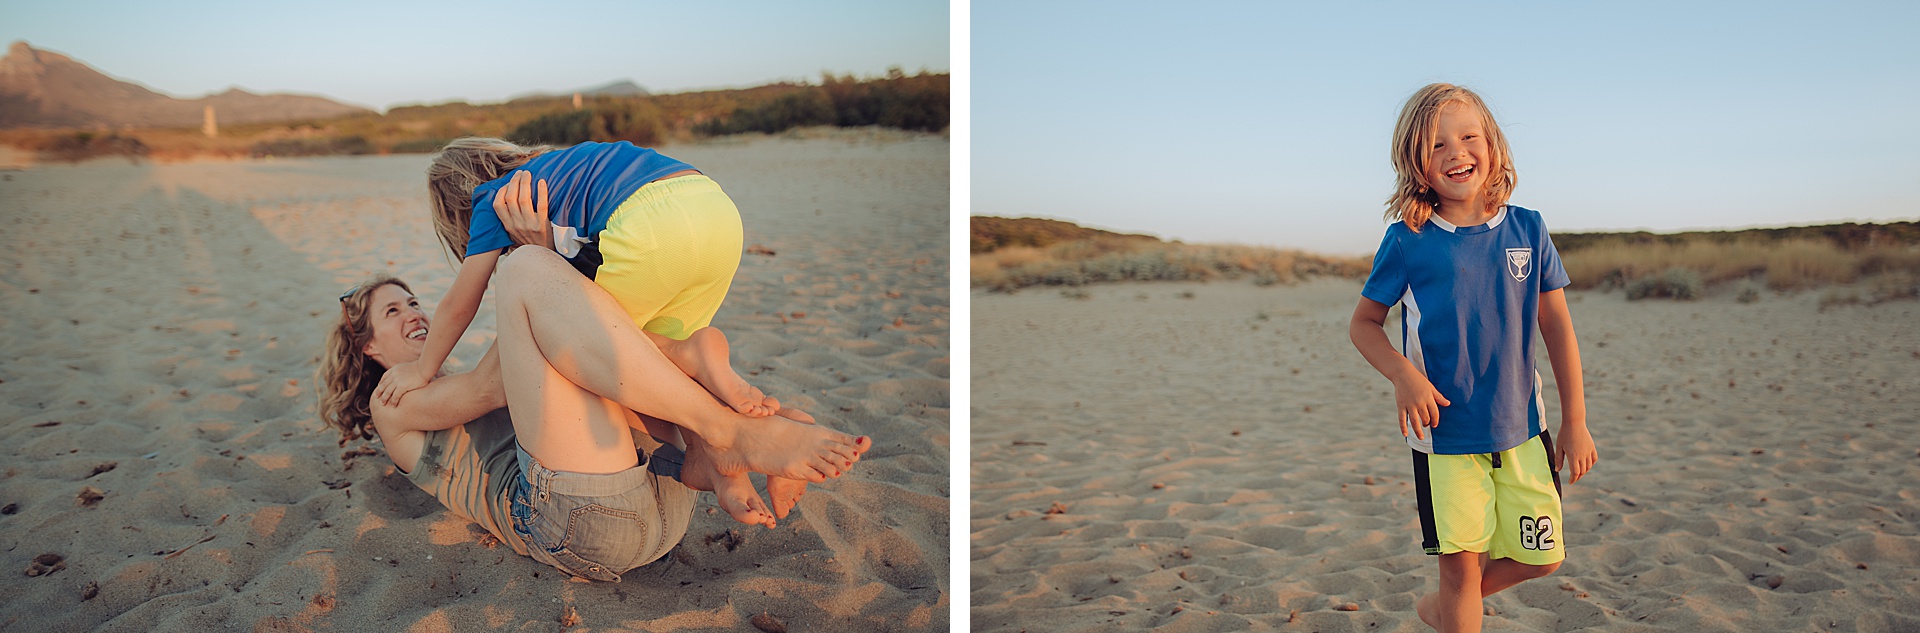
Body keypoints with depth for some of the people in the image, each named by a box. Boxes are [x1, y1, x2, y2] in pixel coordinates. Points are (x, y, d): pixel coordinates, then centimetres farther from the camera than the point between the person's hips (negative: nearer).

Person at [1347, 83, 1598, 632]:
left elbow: (1557, 326, 5)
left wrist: (1575, 420, 4)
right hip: (1444, 431, -3)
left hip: (1522, 428, 3)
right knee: (1461, 563, 3)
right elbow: (1364, 324, 0)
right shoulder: (1407, 241, -9)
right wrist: (1402, 375, -19)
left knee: (1541, 557, 10)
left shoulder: (1527, 229, -1)